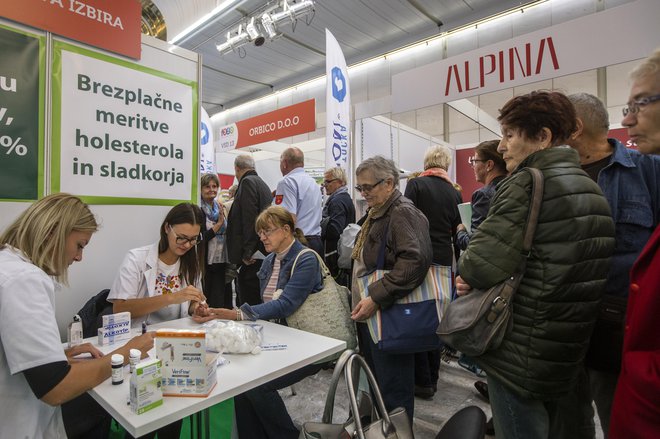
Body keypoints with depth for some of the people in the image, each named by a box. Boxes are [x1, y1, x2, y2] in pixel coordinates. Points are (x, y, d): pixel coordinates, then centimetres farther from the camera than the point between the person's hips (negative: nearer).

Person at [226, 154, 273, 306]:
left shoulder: (247, 182, -7)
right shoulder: (262, 183, 20)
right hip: (262, 253, 10)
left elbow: (250, 218, -18)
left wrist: (247, 253, -17)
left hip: (252, 256, -10)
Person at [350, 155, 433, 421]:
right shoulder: (377, 214, 15)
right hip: (369, 313, 10)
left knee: (393, 388, 4)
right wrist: (361, 302, 20)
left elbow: (415, 260, -29)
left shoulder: (403, 213, -15)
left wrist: (376, 298, -28)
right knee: (375, 382, 21)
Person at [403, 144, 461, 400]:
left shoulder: (416, 184, -4)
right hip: (444, 260, 5)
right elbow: (457, 229, 11)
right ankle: (432, 377, 26)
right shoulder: (453, 192, 9)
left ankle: (423, 381, 12)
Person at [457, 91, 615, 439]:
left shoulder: (527, 184, -20)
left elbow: (479, 266, -28)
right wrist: (475, 277, 0)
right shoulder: (589, 187, 9)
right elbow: (557, 265, 10)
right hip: (568, 353, 9)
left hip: (520, 354, -8)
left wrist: (466, 270, -5)